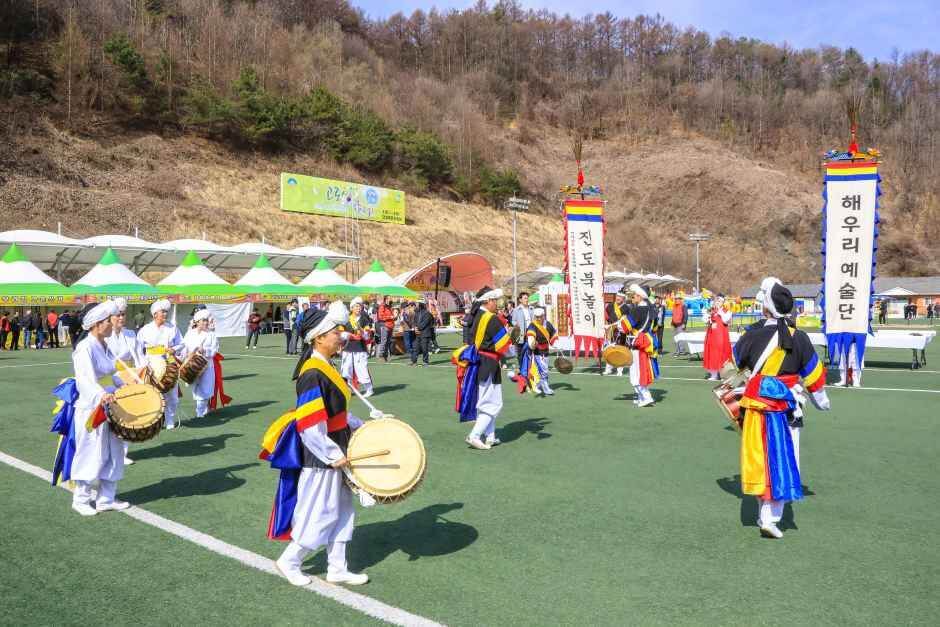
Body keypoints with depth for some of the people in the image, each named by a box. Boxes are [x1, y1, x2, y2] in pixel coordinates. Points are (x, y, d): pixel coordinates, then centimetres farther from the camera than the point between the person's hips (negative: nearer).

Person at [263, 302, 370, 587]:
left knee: (342, 511, 15)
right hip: (321, 458, -10)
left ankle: (337, 569, 27)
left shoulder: (325, 369, 7)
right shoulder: (313, 375, -23)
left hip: (333, 453, 10)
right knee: (321, 515, 4)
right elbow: (310, 424, -26)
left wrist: (362, 427, 12)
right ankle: (289, 562, 24)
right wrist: (334, 455, -22)